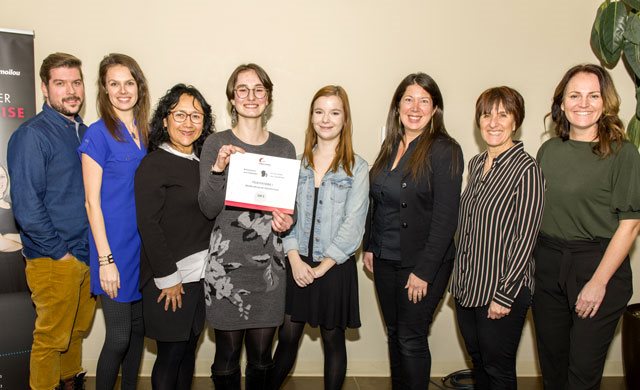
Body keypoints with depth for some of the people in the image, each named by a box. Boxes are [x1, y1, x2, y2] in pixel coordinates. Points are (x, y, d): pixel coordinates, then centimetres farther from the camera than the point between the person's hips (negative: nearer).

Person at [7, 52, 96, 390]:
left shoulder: (84, 132, 9)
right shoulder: (32, 135, -13)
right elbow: (26, 206, -17)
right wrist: (59, 251, -14)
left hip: (87, 253, 7)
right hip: (53, 260, -7)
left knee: (79, 328, 21)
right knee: (51, 337, 6)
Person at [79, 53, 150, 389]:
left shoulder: (145, 132, 8)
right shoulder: (98, 133, -9)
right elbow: (92, 202, -11)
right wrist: (105, 259, -14)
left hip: (144, 245, 6)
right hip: (115, 249, -6)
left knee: (138, 329, 16)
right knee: (118, 337, 1)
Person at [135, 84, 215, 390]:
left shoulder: (203, 162, 9)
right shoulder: (154, 164, -11)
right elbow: (148, 224, -15)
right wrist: (168, 277, -15)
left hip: (200, 275, 6)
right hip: (169, 279, -6)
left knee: (188, 351, 17)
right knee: (170, 355, 5)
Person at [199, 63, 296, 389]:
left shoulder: (284, 148, 7)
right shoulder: (216, 144, 0)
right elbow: (209, 209, -6)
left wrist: (285, 220, -8)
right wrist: (218, 169, -22)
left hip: (269, 261, 2)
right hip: (226, 261, -2)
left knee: (261, 356, 11)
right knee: (227, 355, 7)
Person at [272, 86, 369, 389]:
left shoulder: (357, 168, -4)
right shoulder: (298, 163, 6)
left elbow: (353, 224, -9)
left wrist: (323, 266, -11)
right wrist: (295, 260, -9)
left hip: (335, 267, -2)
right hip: (297, 264, 2)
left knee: (333, 339, 11)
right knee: (287, 336, 9)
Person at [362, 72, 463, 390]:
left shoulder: (444, 150, -13)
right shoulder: (390, 146, 7)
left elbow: (445, 217, -16)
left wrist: (424, 271, -17)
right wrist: (369, 246, 10)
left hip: (421, 262, -6)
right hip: (385, 259, 6)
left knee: (411, 339, 3)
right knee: (394, 334, 17)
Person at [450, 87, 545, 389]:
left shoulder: (526, 169, -15)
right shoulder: (476, 163, 7)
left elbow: (525, 239, -16)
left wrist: (504, 296, -16)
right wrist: (459, 278, 11)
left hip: (501, 292, -6)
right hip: (467, 287, 6)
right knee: (478, 363, 21)